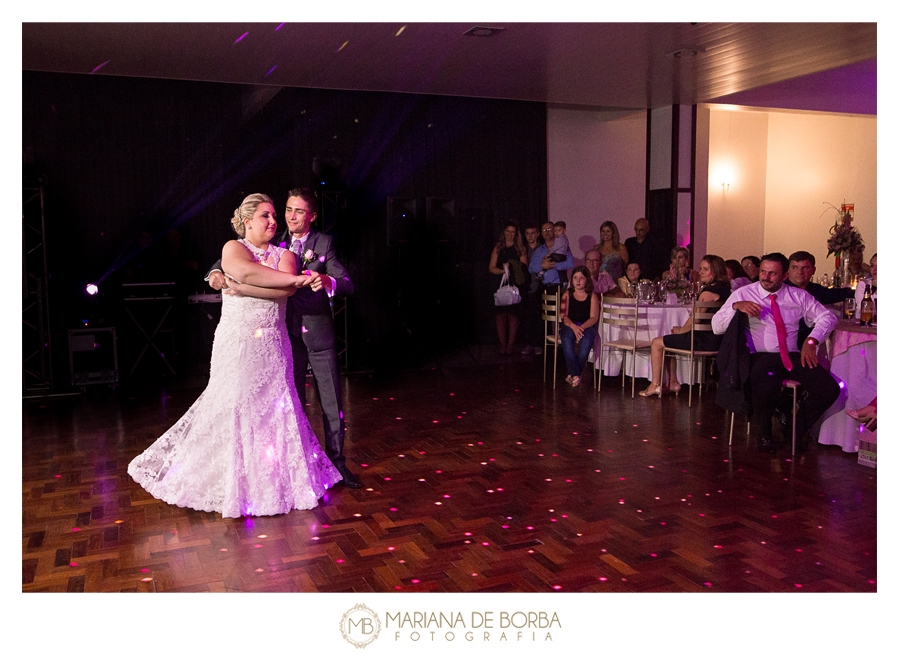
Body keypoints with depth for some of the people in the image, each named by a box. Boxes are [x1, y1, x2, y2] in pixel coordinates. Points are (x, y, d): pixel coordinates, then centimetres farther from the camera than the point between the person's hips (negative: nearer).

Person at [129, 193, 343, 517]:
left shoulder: (283, 254, 10)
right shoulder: (233, 248, 1)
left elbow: (287, 290, -10)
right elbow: (247, 272, -21)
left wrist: (246, 290, -18)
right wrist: (297, 278, -17)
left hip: (273, 345, 4)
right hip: (238, 344, -3)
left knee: (276, 406, 4)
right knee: (233, 408, -2)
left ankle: (273, 480, 17)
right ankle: (232, 484, 12)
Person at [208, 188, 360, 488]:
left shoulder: (324, 243, -1)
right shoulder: (274, 244, 4)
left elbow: (347, 284, -11)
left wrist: (327, 281, -34)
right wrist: (216, 273, -15)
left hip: (319, 335, -1)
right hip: (288, 336, 1)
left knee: (332, 403, 4)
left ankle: (337, 462, 19)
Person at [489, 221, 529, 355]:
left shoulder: (520, 248, 11)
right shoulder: (498, 248, 15)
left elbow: (524, 266, 2)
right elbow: (491, 267, 9)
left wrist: (512, 268, -14)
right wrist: (503, 271, -8)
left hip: (515, 285, -1)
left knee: (513, 314, -7)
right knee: (500, 314, -5)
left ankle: (510, 345, -3)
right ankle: (503, 344, 0)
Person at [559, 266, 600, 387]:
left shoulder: (592, 297, 11)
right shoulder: (567, 295, 14)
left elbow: (594, 318, 1)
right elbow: (563, 316, 3)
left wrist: (582, 327, -19)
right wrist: (574, 327, -17)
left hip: (587, 327, 0)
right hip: (569, 326, 0)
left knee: (586, 341, -36)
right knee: (566, 340, -36)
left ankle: (572, 375, -25)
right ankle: (576, 376, -34)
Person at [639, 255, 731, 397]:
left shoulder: (709, 292, -20)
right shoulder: (725, 287, 12)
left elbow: (695, 321, -17)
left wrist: (681, 330, 3)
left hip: (705, 341, -11)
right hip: (715, 339, 11)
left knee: (656, 343, 3)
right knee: (668, 340, 27)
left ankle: (655, 385, 10)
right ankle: (673, 383, 26)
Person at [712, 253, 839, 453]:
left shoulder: (799, 296, 14)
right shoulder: (743, 294, 6)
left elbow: (828, 317, 14)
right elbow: (717, 326, 0)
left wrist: (811, 341, -3)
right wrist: (736, 306, -18)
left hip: (793, 357, 4)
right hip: (761, 356, -3)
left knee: (830, 389, -20)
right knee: (767, 389, -37)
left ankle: (799, 427, 8)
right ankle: (764, 433, -4)